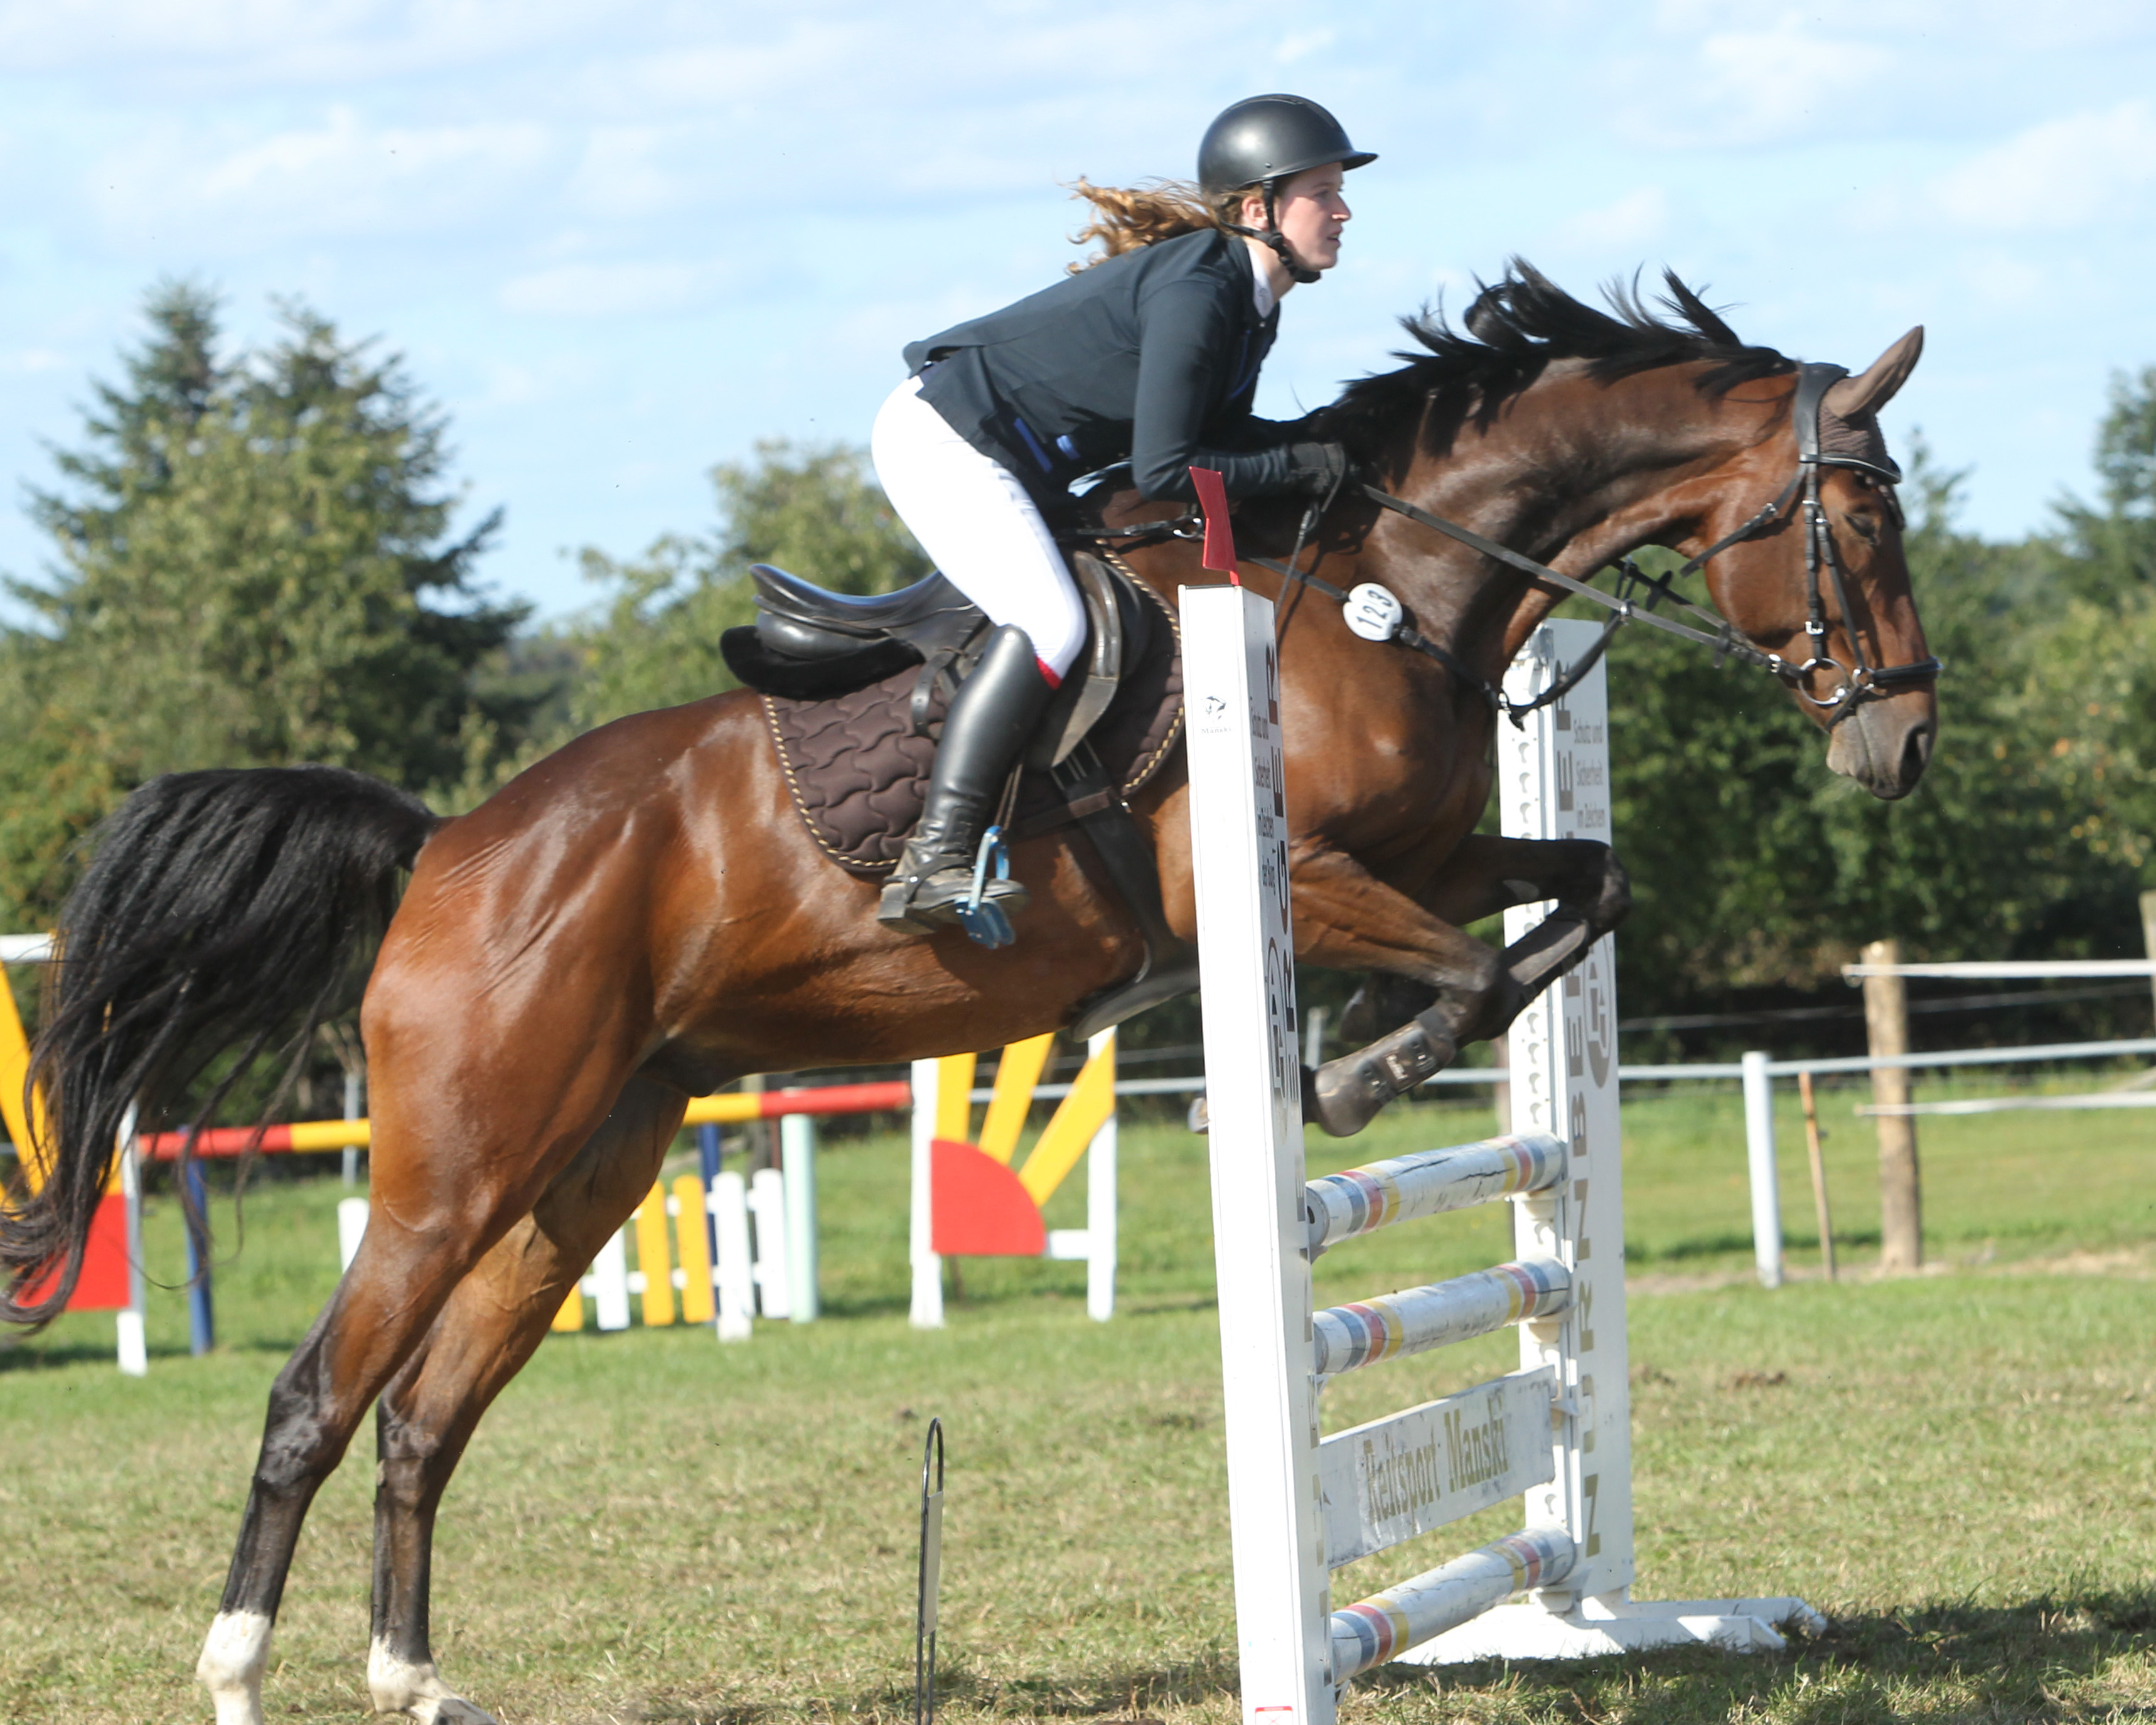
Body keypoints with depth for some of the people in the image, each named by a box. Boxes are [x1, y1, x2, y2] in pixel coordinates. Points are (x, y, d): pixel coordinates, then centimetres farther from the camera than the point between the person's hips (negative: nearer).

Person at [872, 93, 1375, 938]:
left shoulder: (1249, 298, 7)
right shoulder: (1196, 290, -23)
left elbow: (1219, 438, 12)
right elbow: (1162, 470, -26)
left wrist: (1332, 450, -3)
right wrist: (1293, 468, -18)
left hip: (1010, 469, 11)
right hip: (942, 437, -11)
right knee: (1051, 624, -26)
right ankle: (935, 860, -32)